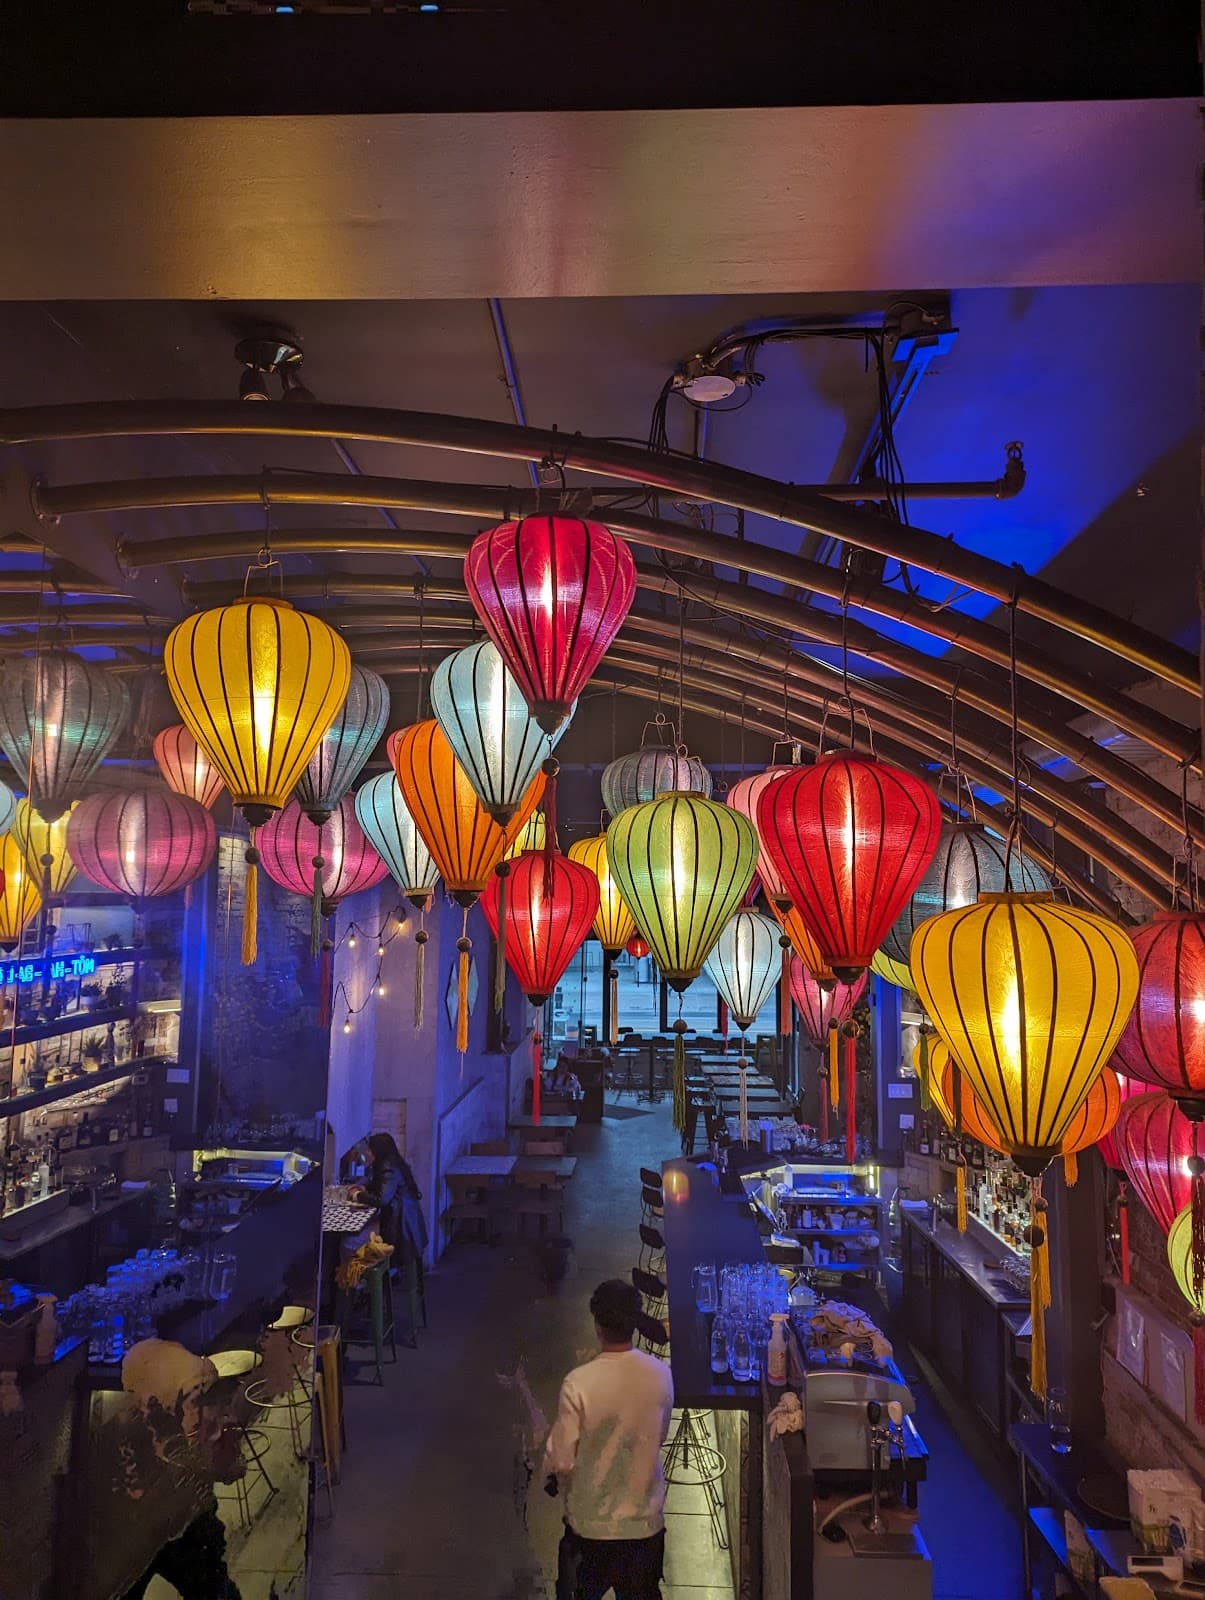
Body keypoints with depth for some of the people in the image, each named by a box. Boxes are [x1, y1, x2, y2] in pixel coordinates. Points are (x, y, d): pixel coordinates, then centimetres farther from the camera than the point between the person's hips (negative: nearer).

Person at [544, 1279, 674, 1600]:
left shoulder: (579, 1383, -26)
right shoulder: (661, 1375, -13)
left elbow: (561, 1460, -17)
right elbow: (659, 1437, 4)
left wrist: (552, 1479, 5)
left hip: (590, 1521, -3)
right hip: (645, 1519, 3)